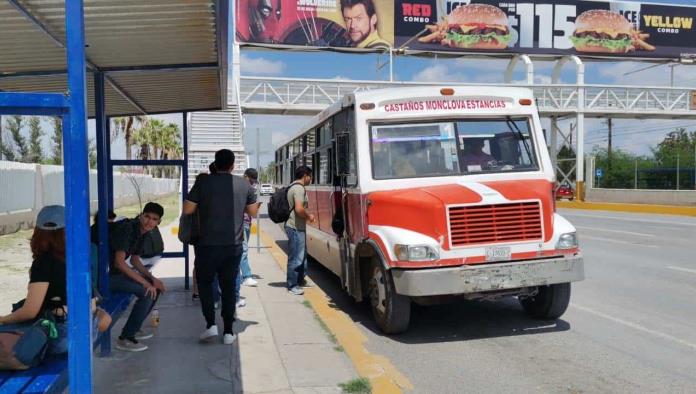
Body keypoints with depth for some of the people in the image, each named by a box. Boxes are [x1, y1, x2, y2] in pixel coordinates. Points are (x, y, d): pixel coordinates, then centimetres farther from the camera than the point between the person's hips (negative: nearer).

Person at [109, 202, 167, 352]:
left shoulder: (142, 232, 8)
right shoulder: (126, 229, -21)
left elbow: (134, 260, 18)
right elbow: (119, 262, -29)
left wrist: (152, 278, 3)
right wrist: (145, 282, -28)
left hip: (116, 271, 10)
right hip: (105, 274, -10)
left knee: (155, 287, 12)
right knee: (147, 292, -22)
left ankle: (134, 328, 19)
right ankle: (125, 338, -14)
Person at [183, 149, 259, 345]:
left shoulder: (203, 182, -6)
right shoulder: (244, 185, 1)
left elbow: (187, 210, -6)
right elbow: (253, 212, 9)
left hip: (208, 244, -2)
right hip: (234, 245, 2)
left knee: (204, 282, 16)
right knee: (229, 286, 10)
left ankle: (211, 324, 4)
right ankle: (228, 332, 11)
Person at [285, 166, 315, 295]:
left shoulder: (294, 187, 15)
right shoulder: (299, 188, -17)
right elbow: (299, 209, -27)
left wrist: (306, 216, 16)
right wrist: (309, 216, -11)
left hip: (295, 226, 11)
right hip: (296, 227, -11)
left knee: (302, 254, 21)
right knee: (296, 257, -4)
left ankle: (300, 280, 32)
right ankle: (292, 285, 2)